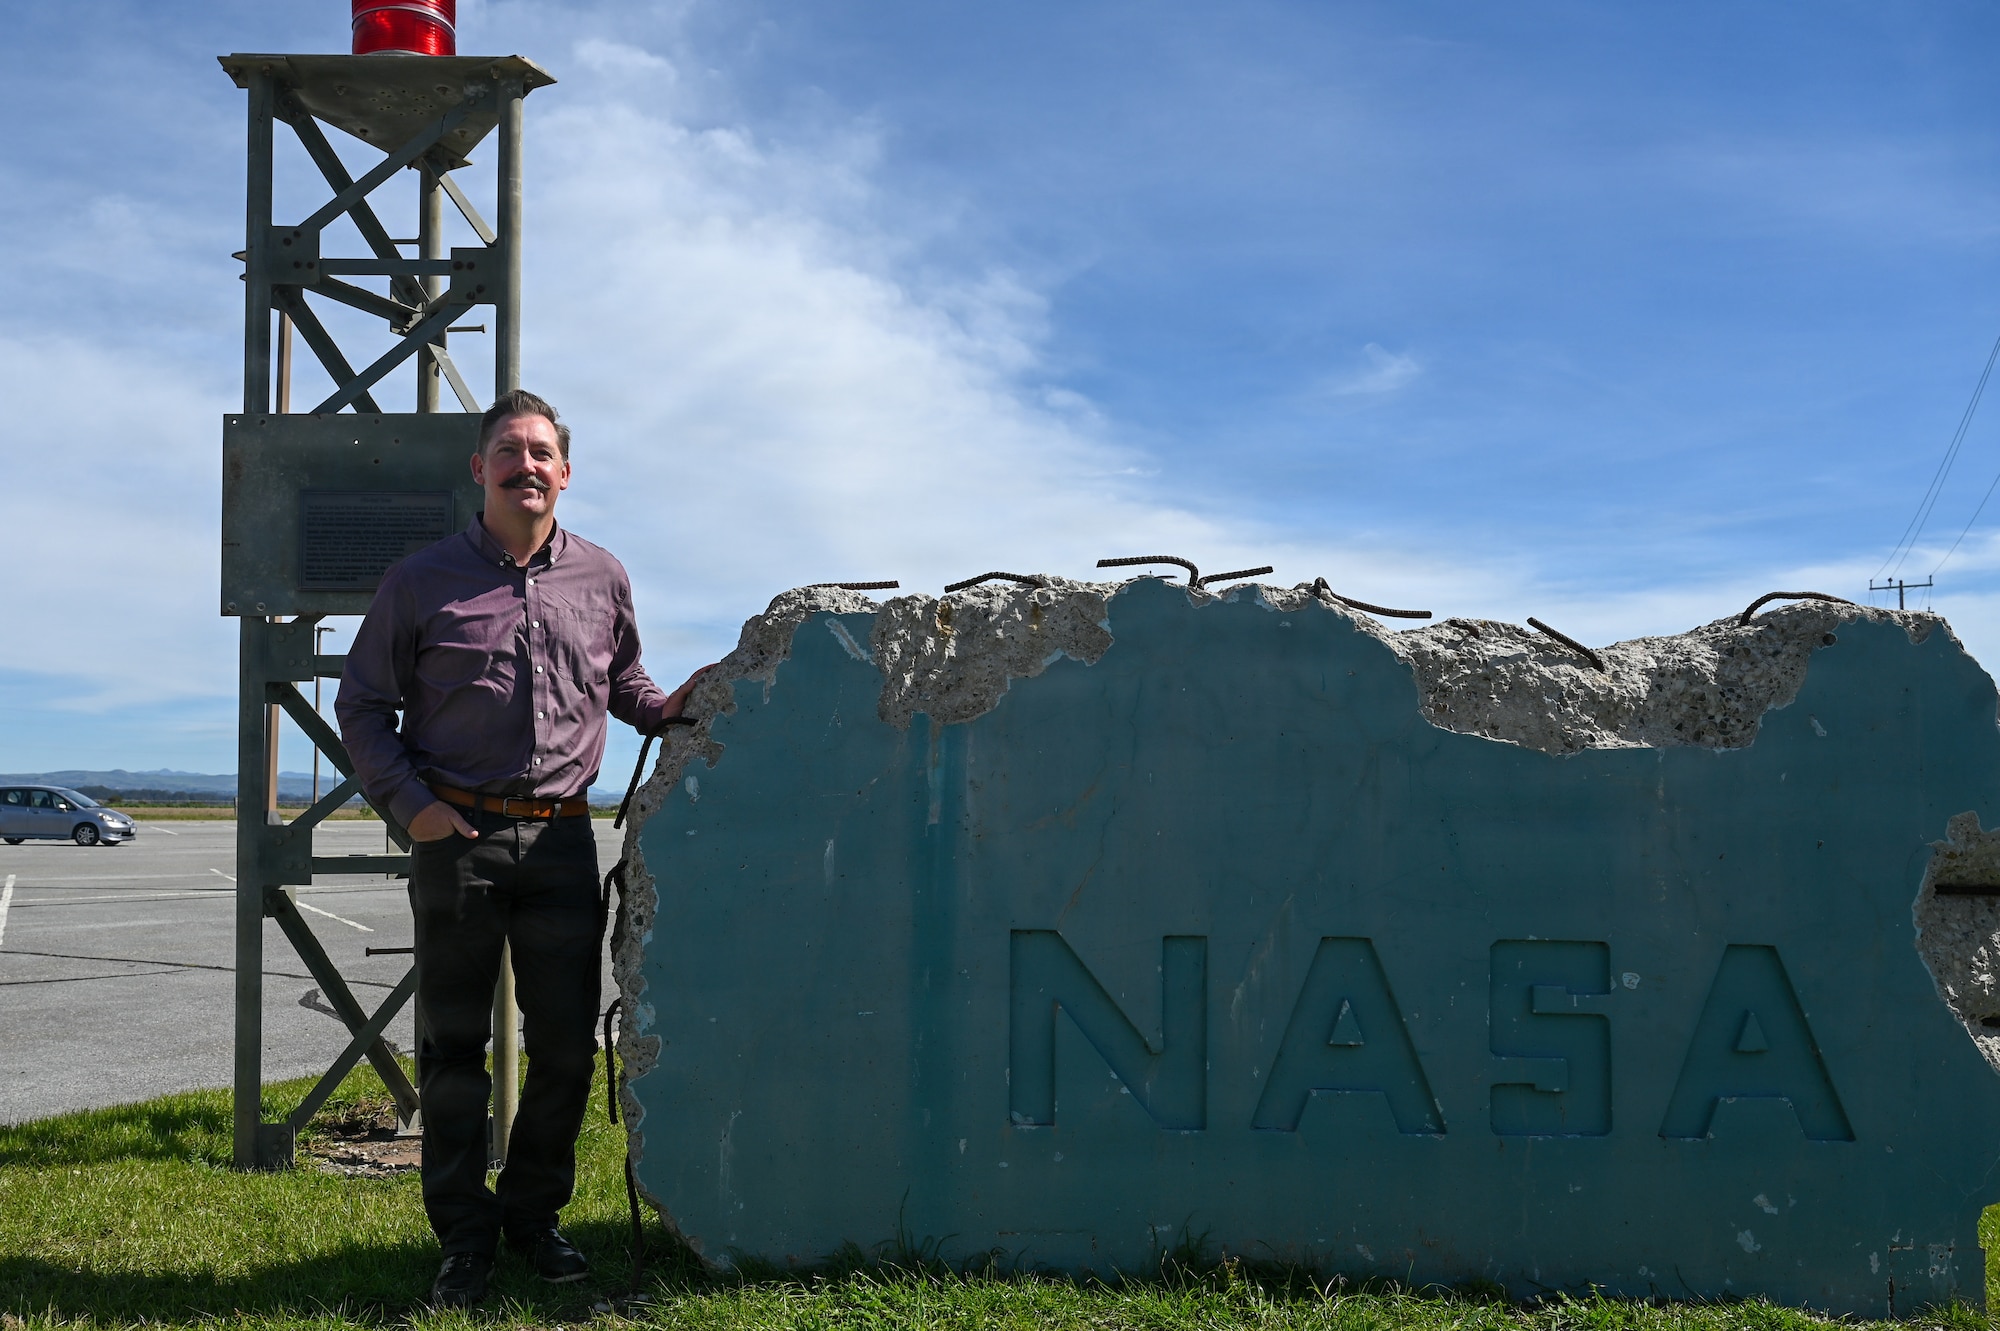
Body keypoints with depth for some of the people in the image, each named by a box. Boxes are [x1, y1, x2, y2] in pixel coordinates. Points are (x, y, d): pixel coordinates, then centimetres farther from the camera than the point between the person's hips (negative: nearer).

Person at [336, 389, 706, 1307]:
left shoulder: (602, 580, 9)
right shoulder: (423, 580, 3)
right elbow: (363, 707, 7)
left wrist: (665, 710, 4)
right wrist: (409, 803, -5)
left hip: (562, 839, 2)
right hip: (456, 837, -2)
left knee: (567, 1045, 6)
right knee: (455, 1047, 4)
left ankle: (533, 1213, 25)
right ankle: (465, 1238, 16)